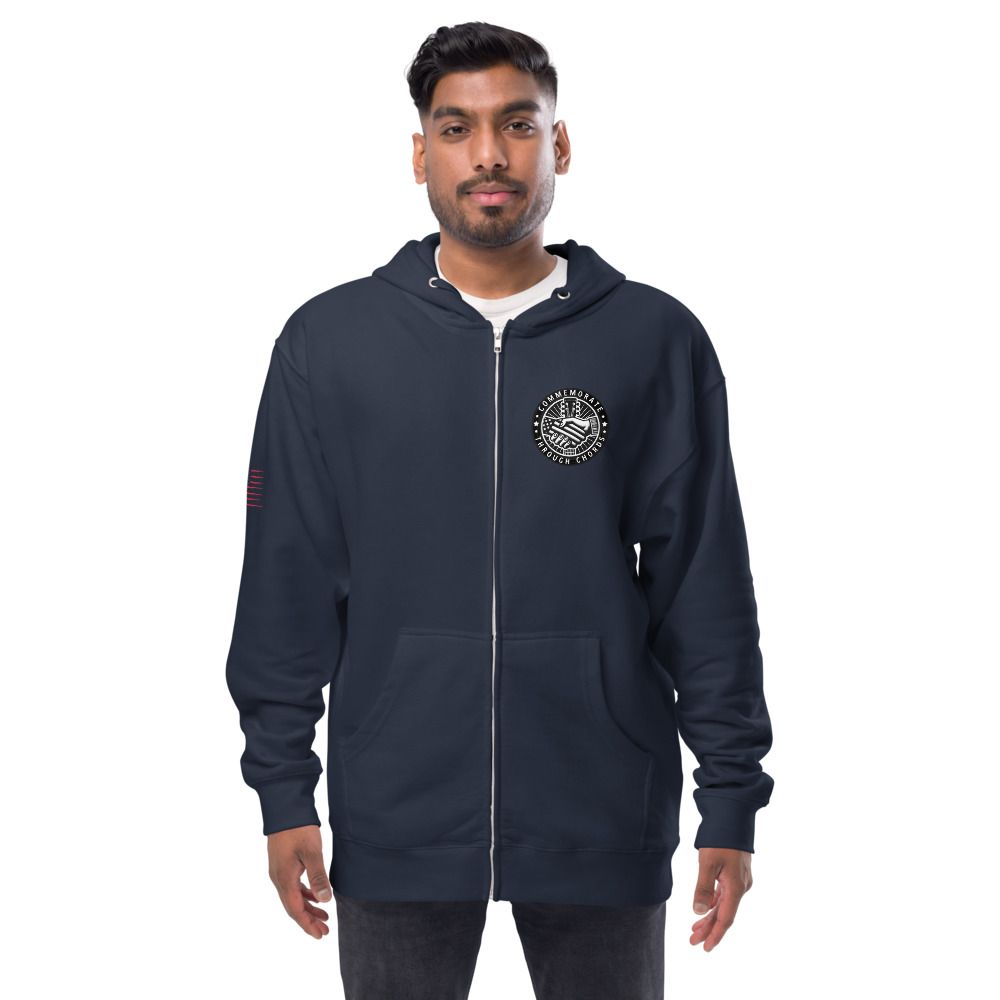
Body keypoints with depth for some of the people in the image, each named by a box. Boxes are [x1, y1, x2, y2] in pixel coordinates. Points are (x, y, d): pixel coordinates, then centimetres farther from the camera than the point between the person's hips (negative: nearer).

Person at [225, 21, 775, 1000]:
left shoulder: (656, 339, 1)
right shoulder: (328, 341, 2)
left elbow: (707, 583, 1)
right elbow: (287, 584, 3)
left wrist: (731, 796, -2)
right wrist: (283, 788, 0)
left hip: (604, 825, 0)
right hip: (396, 820, 0)